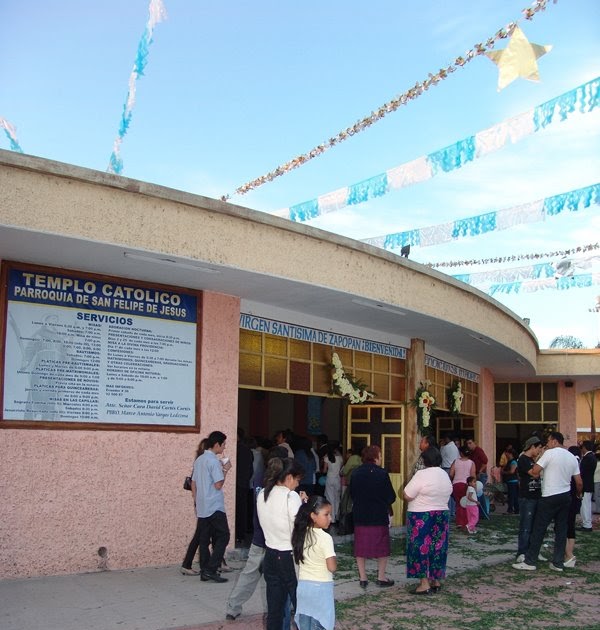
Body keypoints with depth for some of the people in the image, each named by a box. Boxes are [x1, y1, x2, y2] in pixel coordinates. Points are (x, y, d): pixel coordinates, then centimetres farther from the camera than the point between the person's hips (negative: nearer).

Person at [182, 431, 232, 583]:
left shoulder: (199, 460, 12)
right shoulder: (214, 461, -14)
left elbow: (193, 484, 15)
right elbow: (218, 485, -16)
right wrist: (225, 470, -5)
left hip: (202, 507, 8)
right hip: (215, 507, -8)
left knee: (204, 539, 9)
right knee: (223, 536, -1)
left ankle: (205, 572, 12)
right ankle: (211, 570, -6)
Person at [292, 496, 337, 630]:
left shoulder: (301, 533, 0)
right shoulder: (325, 537, -19)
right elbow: (332, 567, -21)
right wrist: (335, 559, 0)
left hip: (303, 586, 6)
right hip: (321, 587, -6)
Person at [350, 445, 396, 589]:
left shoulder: (356, 473, -2)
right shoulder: (382, 474, -13)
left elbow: (352, 493, 8)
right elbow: (391, 497, -9)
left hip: (360, 516, 3)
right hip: (380, 516, -3)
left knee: (361, 547, 10)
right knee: (382, 546, 11)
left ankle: (363, 578, 14)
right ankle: (381, 577, 15)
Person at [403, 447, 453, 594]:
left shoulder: (422, 474, -18)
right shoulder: (445, 475, 6)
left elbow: (407, 496, -18)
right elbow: (448, 493, 16)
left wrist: (419, 495, 1)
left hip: (421, 518, -7)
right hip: (442, 516, 7)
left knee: (421, 548, 0)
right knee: (437, 548, 13)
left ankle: (424, 583, -1)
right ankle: (436, 581, 20)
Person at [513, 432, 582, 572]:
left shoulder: (550, 453, -11)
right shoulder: (572, 457, 9)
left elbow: (535, 471, -17)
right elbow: (579, 482, 10)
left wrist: (538, 460, 2)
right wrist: (578, 495, 28)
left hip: (550, 497, -6)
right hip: (566, 497, 6)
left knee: (538, 529, -1)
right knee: (561, 530, 10)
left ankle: (530, 562, 2)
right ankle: (558, 563, 12)